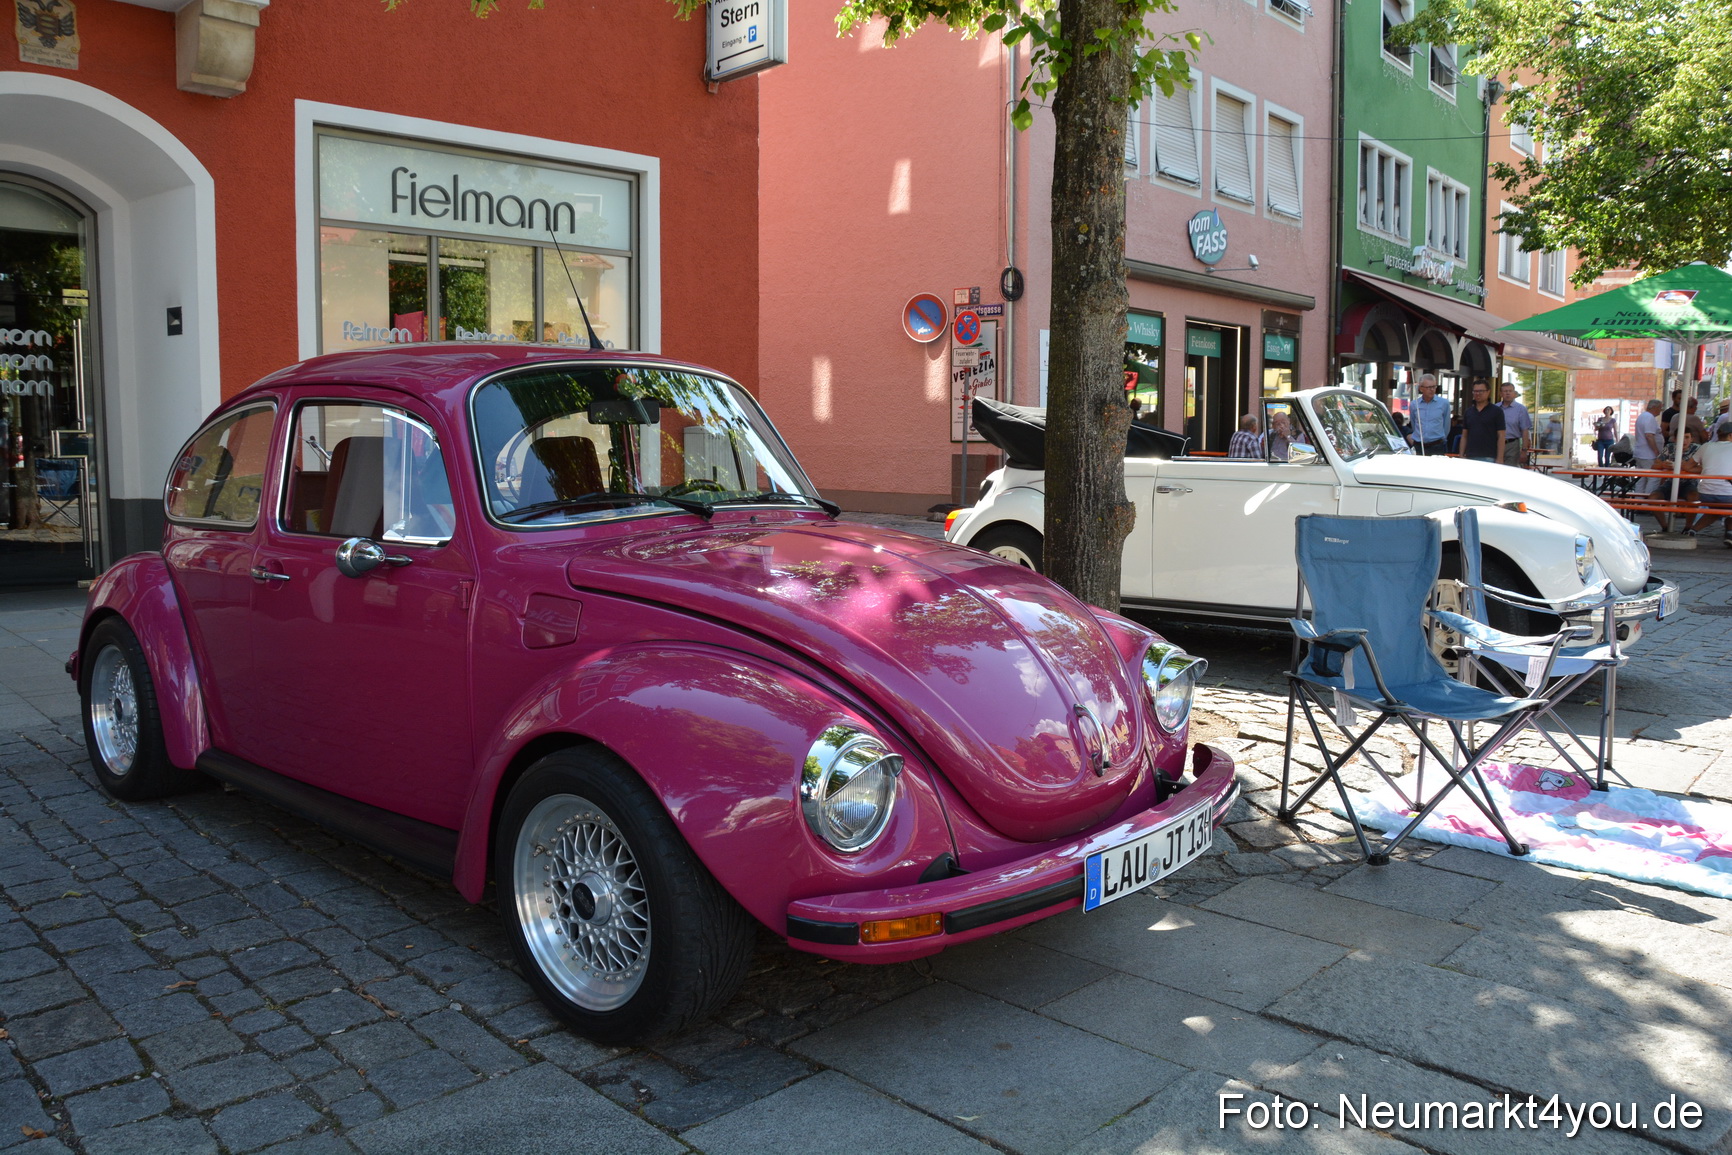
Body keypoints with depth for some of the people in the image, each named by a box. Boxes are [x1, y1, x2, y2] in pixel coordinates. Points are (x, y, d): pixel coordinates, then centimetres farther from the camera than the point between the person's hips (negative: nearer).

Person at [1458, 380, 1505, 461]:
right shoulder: (1468, 412, 13)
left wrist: (1499, 459, -10)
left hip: (1488, 457, -4)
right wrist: (1461, 455, 5)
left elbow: (1501, 436, -2)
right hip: (1470, 457, 4)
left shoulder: (1496, 411, 1)